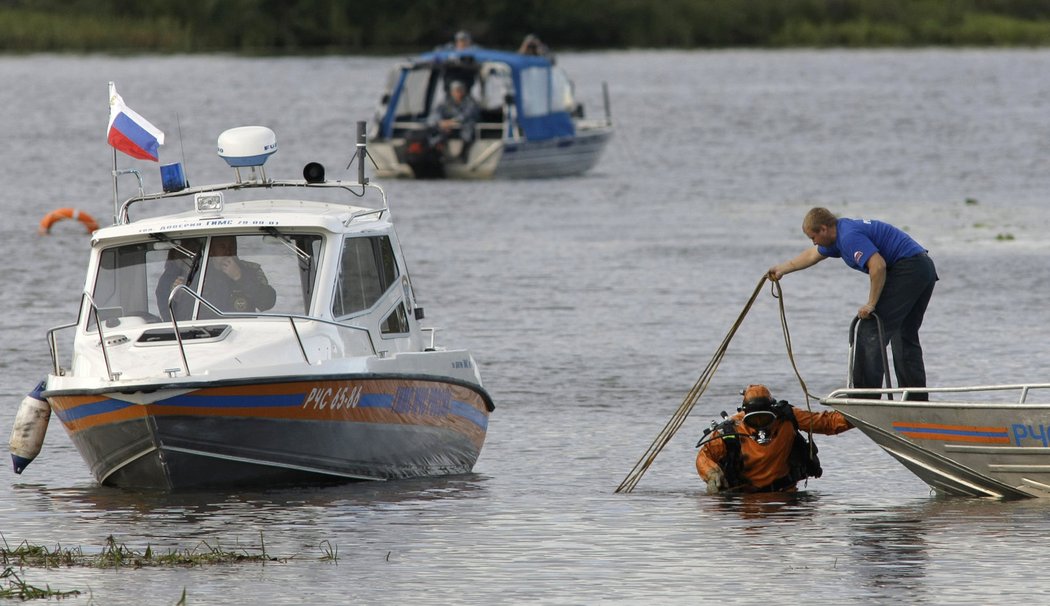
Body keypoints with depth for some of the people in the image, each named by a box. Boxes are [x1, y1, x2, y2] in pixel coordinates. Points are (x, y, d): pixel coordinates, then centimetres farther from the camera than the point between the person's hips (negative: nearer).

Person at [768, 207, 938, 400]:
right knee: (905, 339, 16)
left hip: (906, 269, -10)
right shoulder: (842, 230, 18)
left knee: (870, 332, -7)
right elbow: (812, 255, 36)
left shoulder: (850, 236, -15)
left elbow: (878, 266, -27)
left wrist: (871, 304, -18)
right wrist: (782, 269, 47)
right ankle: (918, 402, 16)